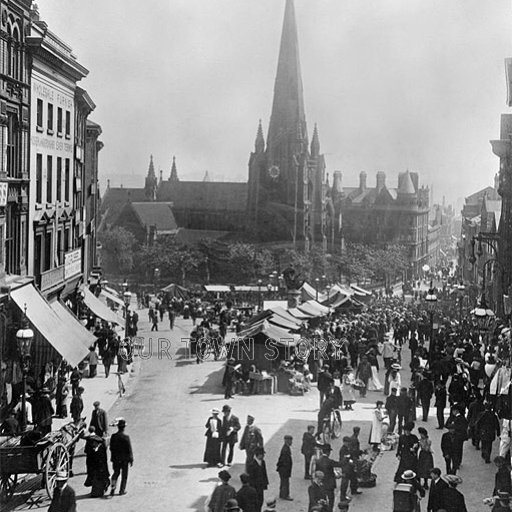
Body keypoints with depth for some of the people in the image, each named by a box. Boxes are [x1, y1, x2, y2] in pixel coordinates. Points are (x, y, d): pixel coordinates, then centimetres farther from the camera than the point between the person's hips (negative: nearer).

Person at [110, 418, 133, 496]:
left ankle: (113, 486, -3)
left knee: (116, 473, 17)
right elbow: (129, 449, -14)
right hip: (124, 459, -3)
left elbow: (111, 448, 3)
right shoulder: (126, 437, -18)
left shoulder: (113, 436, -6)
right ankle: (122, 490, 15)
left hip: (115, 459, 3)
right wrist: (131, 460, -6)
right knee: (124, 475, 11)